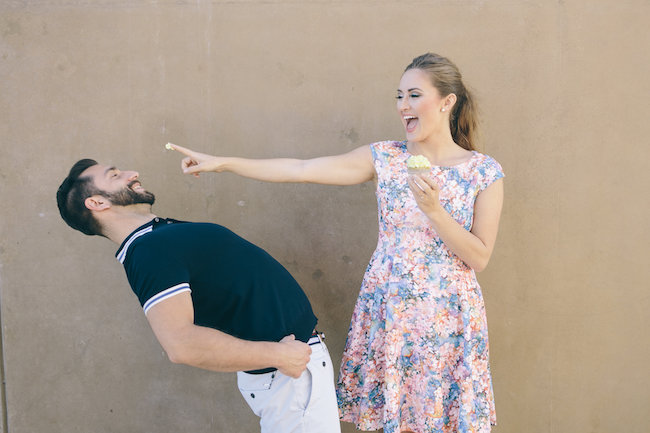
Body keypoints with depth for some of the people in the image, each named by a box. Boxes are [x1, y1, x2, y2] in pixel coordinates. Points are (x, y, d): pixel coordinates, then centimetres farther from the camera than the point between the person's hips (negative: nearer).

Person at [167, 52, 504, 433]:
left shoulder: (485, 172, -5)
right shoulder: (385, 158, 0)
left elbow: (479, 259, -7)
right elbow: (300, 170, -3)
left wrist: (434, 209, -21)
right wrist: (222, 163, -6)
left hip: (448, 318, -1)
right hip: (387, 310, 2)